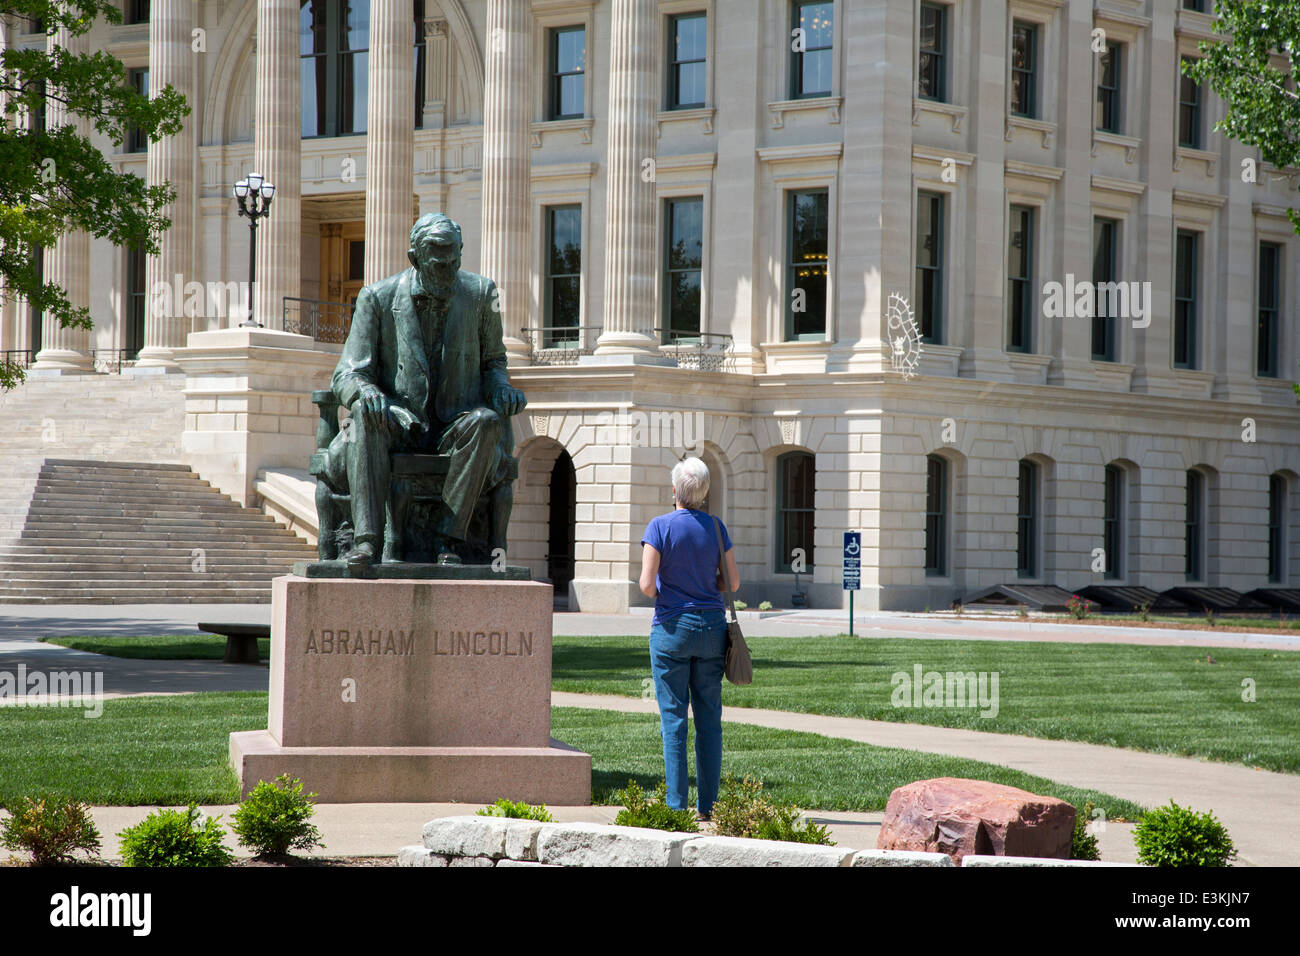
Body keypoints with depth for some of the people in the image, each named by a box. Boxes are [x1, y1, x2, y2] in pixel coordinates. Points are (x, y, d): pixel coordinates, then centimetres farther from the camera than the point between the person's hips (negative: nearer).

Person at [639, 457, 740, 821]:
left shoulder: (660, 526, -8)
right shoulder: (716, 527, 3)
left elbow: (647, 584, -12)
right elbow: (733, 582, 7)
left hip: (672, 627, -3)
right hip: (711, 627, 3)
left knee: (673, 718, 0)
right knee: (709, 718, 7)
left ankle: (677, 805, -3)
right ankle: (708, 805, 7)